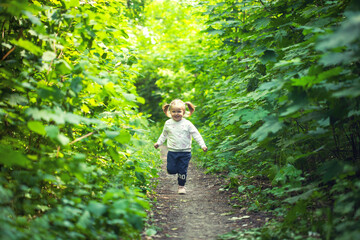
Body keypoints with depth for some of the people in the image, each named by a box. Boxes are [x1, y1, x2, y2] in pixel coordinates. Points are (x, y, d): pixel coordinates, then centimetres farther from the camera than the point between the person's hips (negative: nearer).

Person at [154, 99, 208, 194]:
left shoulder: (187, 124, -4)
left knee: (182, 170, 2)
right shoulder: (168, 124, 3)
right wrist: (158, 143, 17)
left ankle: (181, 186, 18)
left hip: (185, 152, -1)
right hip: (172, 151, 2)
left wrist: (202, 145, -9)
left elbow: (196, 135, -2)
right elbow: (164, 135, 20)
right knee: (171, 170, -3)